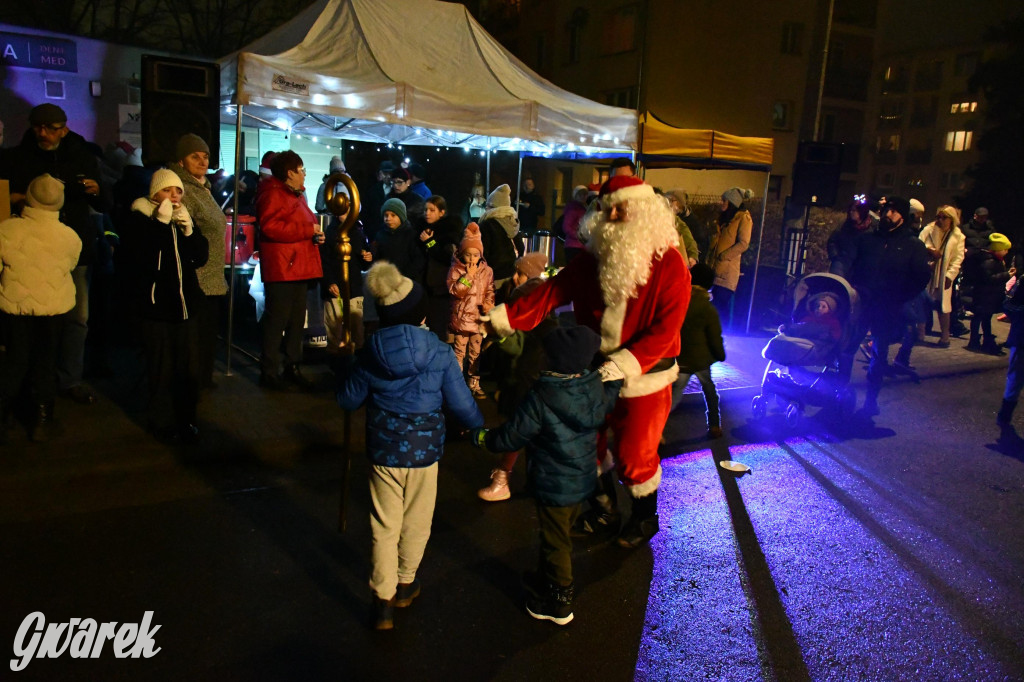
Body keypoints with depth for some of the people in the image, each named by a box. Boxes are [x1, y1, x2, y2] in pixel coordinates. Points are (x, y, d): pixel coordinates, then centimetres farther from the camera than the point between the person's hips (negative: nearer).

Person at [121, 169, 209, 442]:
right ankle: (163, 422, 13)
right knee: (162, 369, -1)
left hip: (186, 304, 5)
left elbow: (200, 257, 3)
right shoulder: (140, 220, -5)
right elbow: (138, 256, -21)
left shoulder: (183, 219, 12)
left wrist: (189, 230, -12)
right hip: (155, 307, -5)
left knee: (189, 366, 6)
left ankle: (186, 418, 19)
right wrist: (161, 222, -21)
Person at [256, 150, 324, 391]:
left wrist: (315, 235, 7)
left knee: (297, 319, 13)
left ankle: (292, 367, 23)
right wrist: (308, 230, -20)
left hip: (299, 267, 10)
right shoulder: (273, 194, -10)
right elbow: (270, 227, -24)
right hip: (281, 268, -10)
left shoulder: (296, 195, 21)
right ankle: (269, 372, 3)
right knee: (277, 319, -5)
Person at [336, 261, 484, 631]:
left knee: (384, 526, 12)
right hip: (424, 450, -1)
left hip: (383, 450, 1)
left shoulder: (370, 353, -9)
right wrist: (480, 427, 10)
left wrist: (345, 369, 20)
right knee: (416, 523, 19)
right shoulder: (440, 353, -14)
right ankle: (405, 585, 38)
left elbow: (349, 400, 2)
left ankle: (383, 600, 16)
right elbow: (461, 403, -10)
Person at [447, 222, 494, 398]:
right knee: (459, 352, 6)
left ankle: (474, 383, 22)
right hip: (461, 317, -2)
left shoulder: (487, 271, 3)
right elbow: (454, 290, -16)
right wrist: (468, 276, -18)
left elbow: (490, 291, 4)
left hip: (479, 317, 2)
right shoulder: (455, 270, -4)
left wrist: (488, 303, -15)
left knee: (476, 353, 11)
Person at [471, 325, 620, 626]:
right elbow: (609, 401, 14)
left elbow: (511, 436, -19)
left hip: (553, 486, -7)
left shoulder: (541, 398, -28)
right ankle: (546, 579, 47)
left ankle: (559, 602, 28)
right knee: (557, 535, 26)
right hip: (583, 480, 7)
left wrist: (482, 437, -1)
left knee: (556, 542, 11)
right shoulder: (597, 388, -11)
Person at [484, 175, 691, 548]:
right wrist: (504, 317, -17)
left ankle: (645, 517, 34)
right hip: (596, 372, 5)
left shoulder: (669, 264, -14)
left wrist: (626, 363, -30)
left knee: (634, 454, 3)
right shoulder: (593, 260, -1)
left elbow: (666, 328, -19)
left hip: (644, 378, -5)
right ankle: (605, 508, 43)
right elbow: (552, 291, -7)